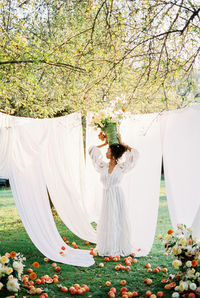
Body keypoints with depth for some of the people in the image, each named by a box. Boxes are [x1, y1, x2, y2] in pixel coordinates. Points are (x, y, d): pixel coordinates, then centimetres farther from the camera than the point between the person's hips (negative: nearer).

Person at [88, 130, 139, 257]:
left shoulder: (121, 167, -5)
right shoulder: (103, 166, 5)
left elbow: (134, 154, -11)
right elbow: (92, 151, 11)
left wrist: (122, 143, -7)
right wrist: (104, 143, 12)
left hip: (117, 196, -4)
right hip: (106, 196, 4)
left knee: (118, 221, 3)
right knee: (106, 222, 9)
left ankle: (120, 248, 14)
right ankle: (107, 247, 21)